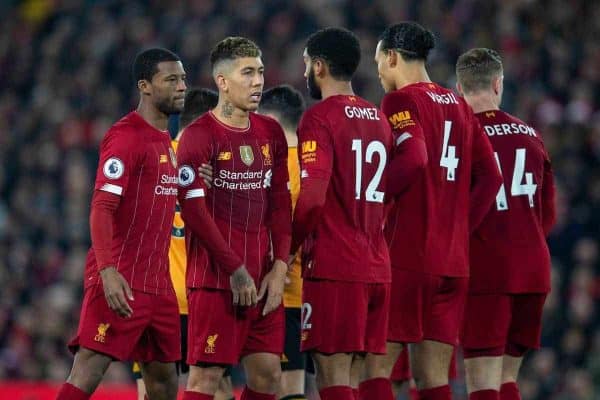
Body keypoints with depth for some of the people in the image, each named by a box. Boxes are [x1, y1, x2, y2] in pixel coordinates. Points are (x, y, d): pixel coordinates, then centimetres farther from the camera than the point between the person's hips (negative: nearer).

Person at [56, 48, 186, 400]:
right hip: (121, 283, -9)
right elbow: (101, 208, -20)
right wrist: (108, 271, -31)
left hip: (158, 284, 9)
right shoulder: (126, 136, -11)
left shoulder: (166, 141, 17)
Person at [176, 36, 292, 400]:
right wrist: (235, 269, -14)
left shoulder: (271, 133, 12)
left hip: (263, 277, 6)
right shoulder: (199, 135, -7)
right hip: (215, 275, -6)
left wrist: (279, 268, 1)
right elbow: (193, 210, -13)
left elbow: (280, 204, 12)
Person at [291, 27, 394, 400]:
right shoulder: (379, 119, 15)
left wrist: (289, 248, -5)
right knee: (374, 370, 8)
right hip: (378, 266, 8)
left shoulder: (320, 118, -8)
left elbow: (313, 197, -17)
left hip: (334, 267, -8)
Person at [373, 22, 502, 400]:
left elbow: (413, 159, -22)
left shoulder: (400, 100, -6)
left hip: (405, 255, -7)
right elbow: (490, 177, 14)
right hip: (453, 261, 7)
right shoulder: (459, 106, 16)